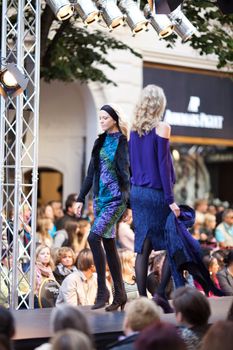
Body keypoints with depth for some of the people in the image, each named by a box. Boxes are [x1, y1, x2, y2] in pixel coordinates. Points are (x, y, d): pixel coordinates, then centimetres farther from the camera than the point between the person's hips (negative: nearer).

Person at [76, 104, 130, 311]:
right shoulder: (100, 142, 14)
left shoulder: (123, 141, -6)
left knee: (94, 237, -20)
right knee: (109, 244, 8)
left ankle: (102, 290, -12)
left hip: (116, 197, -7)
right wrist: (81, 198, 15)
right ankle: (120, 294, 14)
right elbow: (92, 172, 17)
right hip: (100, 197, 8)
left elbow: (128, 171, -10)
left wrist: (131, 199, -17)